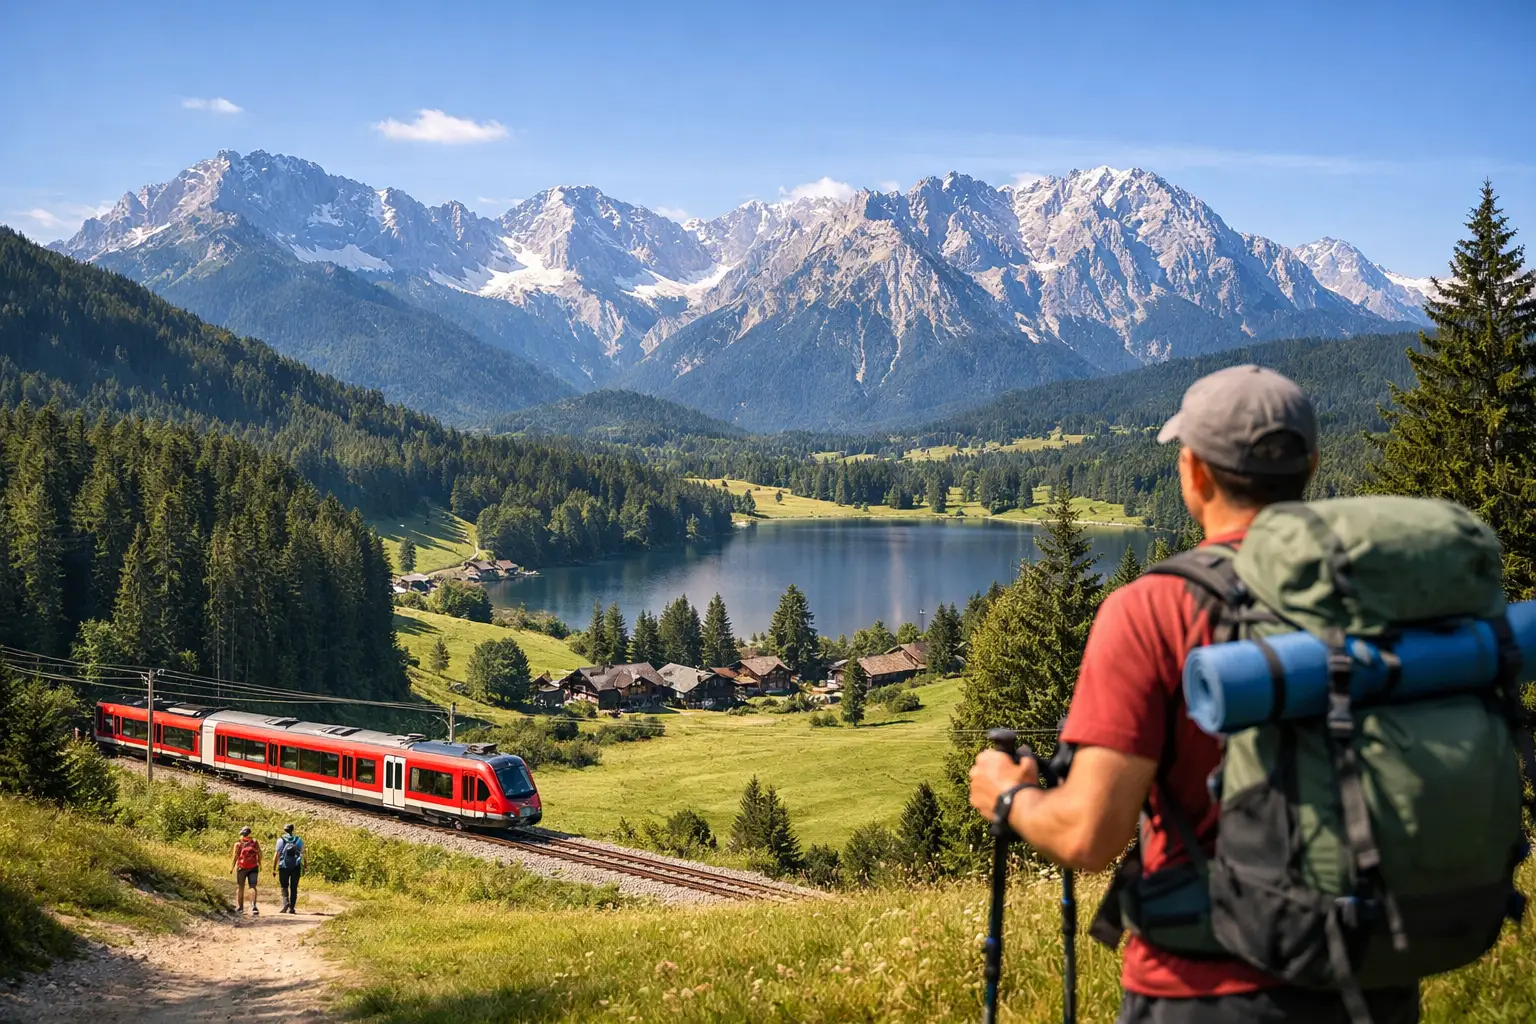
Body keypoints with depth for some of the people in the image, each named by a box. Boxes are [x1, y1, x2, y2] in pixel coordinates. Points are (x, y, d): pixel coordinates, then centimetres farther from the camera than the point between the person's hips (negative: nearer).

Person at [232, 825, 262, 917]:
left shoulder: (238, 843, -3)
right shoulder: (255, 842, 5)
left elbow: (235, 856, -10)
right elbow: (260, 854, 3)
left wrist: (232, 867, -5)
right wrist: (260, 864, 15)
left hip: (241, 867, -1)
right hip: (253, 868, 1)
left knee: (240, 887, 14)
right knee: (253, 887, -4)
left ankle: (240, 907, 24)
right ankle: (253, 906, -24)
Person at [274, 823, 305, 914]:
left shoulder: (281, 840, -2)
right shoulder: (298, 840, 6)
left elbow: (276, 855, -5)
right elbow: (303, 854, 3)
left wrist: (274, 868, -1)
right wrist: (304, 867, 9)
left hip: (284, 868, -2)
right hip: (296, 867, 2)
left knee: (284, 887, 10)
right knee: (293, 888, 8)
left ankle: (286, 903, -10)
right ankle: (292, 908, 5)